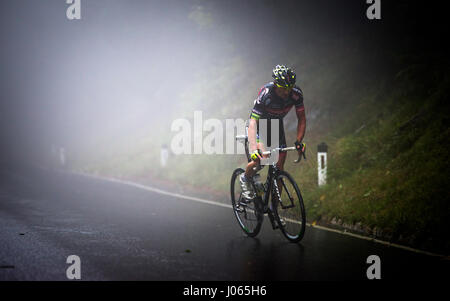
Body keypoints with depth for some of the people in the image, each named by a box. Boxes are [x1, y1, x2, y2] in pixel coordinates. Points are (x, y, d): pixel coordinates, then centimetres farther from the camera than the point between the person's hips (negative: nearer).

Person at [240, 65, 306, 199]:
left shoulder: (296, 93, -25)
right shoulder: (265, 93, -36)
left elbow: (301, 118, -12)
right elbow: (253, 122, -40)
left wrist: (299, 141, -23)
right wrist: (254, 149, -50)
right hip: (259, 123, -4)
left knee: (280, 167, -2)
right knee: (261, 159, -26)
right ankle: (245, 178, 6)